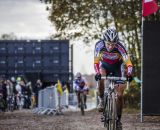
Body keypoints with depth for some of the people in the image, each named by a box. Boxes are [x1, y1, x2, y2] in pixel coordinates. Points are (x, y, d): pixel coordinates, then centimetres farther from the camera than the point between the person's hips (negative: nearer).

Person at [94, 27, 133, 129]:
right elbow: (96, 61, -26)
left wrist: (129, 74, -52)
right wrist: (97, 73, -44)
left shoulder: (120, 47, -34)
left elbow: (128, 63, -33)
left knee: (119, 95, -8)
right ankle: (101, 100, -11)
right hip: (104, 65, 1)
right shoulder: (99, 45, -30)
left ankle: (118, 119, 7)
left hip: (117, 67, -1)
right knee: (101, 78, -34)